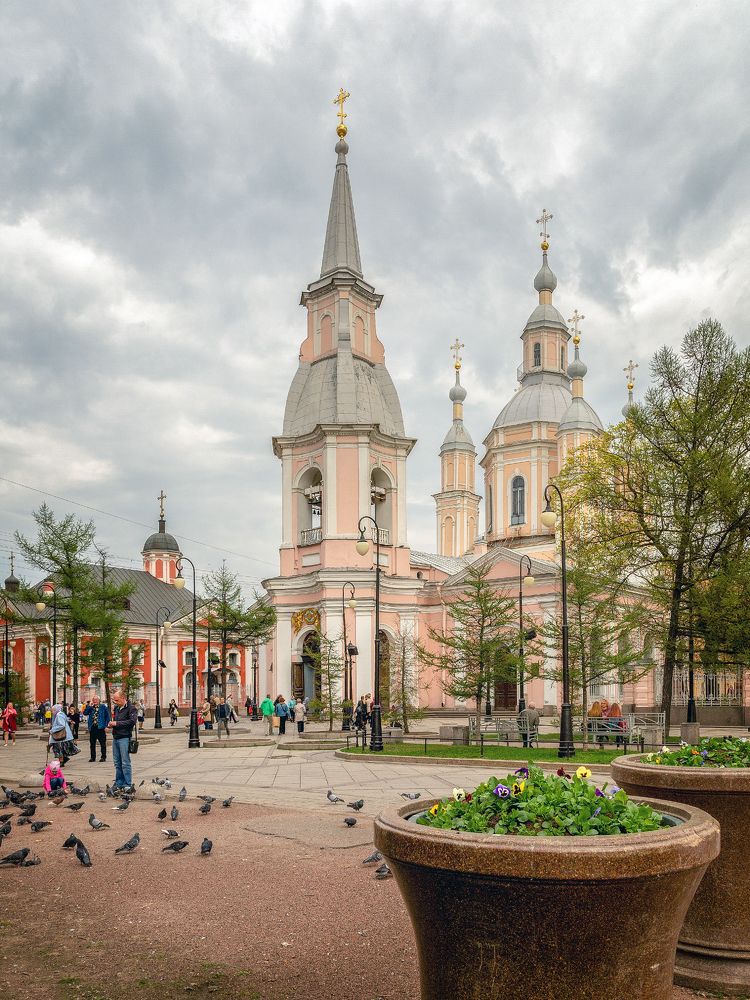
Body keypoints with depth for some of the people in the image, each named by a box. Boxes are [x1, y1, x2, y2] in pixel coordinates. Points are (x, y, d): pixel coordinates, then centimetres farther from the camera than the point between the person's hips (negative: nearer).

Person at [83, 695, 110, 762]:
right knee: (92, 743, 7)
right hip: (92, 728, 3)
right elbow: (85, 713, -6)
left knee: (103, 743, 2)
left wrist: (106, 726, -6)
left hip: (101, 727, -3)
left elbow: (107, 717, 1)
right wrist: (89, 706, -11)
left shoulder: (103, 707, 2)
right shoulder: (90, 707, 10)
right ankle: (92, 757, 16)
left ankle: (103, 757, 10)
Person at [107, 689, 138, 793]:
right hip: (115, 737, 8)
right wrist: (111, 724, 6)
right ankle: (119, 783, 18)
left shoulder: (131, 708, -8)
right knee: (117, 763, 11)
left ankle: (128, 785, -3)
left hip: (124, 738, -8)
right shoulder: (116, 708, 17)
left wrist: (117, 723, -18)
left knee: (125, 763, -6)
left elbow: (132, 721, -20)